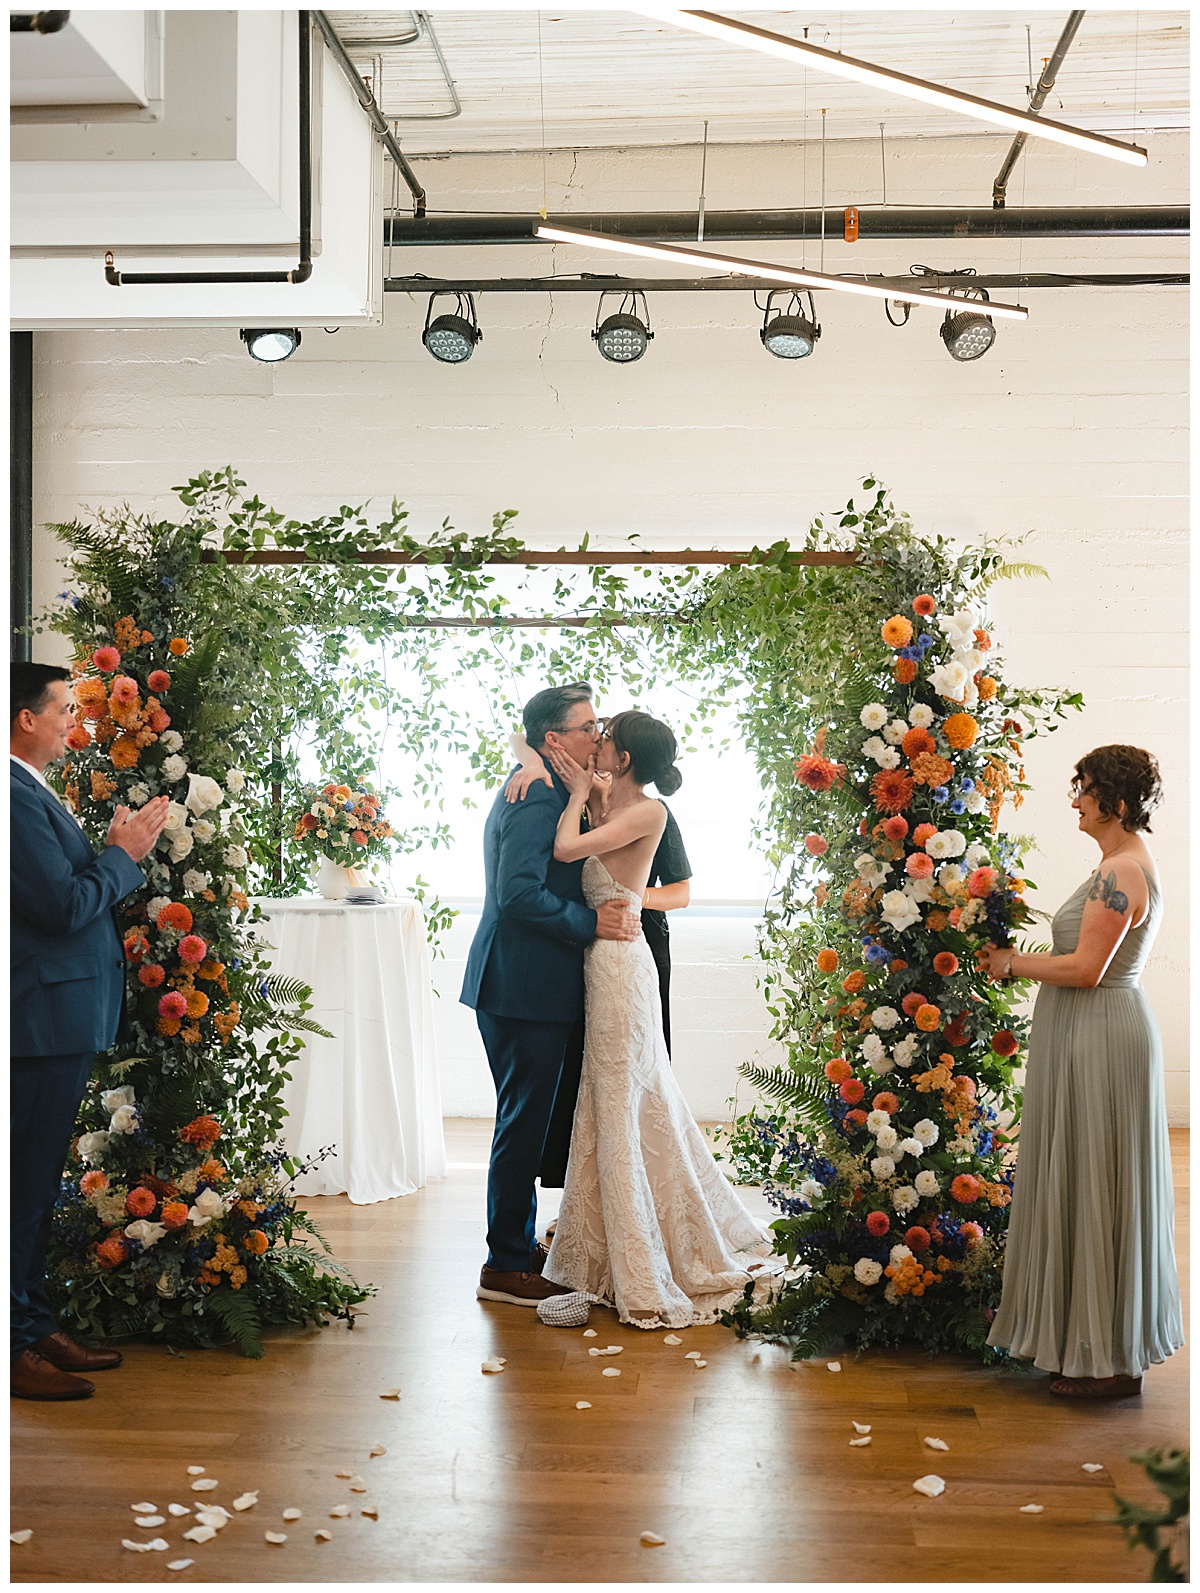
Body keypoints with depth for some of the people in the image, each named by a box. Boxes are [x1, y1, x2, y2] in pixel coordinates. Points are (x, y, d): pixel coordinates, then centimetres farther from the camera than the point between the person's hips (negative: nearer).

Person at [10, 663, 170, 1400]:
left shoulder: (33, 793, 15)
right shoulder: (17, 798, -18)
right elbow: (65, 906, -22)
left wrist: (116, 850, 6)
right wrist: (124, 855, -9)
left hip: (59, 1021, 11)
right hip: (43, 1017, -11)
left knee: (37, 1184, 16)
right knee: (25, 1185, -3)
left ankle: (35, 1326, 27)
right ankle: (15, 1348, 6)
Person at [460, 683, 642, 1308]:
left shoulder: (535, 791, 16)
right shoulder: (539, 800, -18)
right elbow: (520, 894, -26)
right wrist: (592, 922, -19)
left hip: (515, 984, 11)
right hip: (526, 988, -11)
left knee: (525, 1121, 19)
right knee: (524, 1123, -2)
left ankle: (519, 1244, 30)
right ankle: (507, 1267, 7)